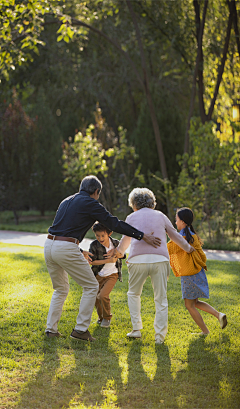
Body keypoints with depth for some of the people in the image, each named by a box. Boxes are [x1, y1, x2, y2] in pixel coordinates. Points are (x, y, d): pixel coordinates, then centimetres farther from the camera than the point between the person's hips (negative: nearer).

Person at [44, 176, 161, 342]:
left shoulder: (67, 201, 23)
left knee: (61, 289, 23)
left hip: (50, 245, 8)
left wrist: (80, 252, 37)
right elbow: (115, 223, -4)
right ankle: (81, 328, 3)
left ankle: (51, 329, 17)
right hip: (67, 249, -8)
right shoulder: (90, 203, 0)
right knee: (91, 286, 6)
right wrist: (142, 236, -2)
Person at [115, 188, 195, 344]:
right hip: (159, 260, 0)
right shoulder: (160, 216, 18)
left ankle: (136, 330, 13)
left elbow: (126, 240, 31)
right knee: (161, 299, 7)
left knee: (134, 293, 20)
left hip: (138, 259, 0)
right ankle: (160, 336, 3)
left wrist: (119, 252, 51)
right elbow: (175, 235, 26)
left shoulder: (132, 217, 17)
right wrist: (189, 248, 43)